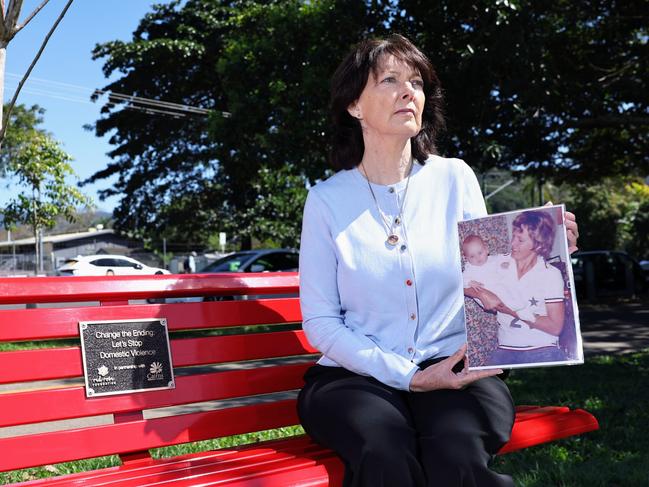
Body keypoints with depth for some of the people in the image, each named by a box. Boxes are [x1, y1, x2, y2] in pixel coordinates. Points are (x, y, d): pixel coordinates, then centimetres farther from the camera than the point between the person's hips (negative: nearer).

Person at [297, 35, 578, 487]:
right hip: (359, 376, -1)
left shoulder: (454, 178, 5)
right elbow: (320, 320, -1)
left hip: (455, 369, 1)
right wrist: (409, 377, -12)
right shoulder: (327, 199, 1)